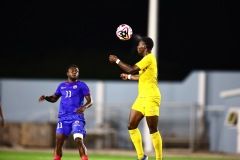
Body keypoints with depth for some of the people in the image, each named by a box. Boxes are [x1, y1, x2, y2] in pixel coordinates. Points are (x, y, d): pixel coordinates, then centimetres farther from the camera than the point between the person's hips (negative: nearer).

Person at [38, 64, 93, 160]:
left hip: (77, 117, -4)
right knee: (58, 141, -3)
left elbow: (90, 101, -1)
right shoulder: (62, 86, 17)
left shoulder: (81, 85, 3)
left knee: (79, 140, -17)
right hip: (63, 118, 4)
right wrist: (45, 98, 8)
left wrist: (84, 107, -23)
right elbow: (54, 98, 29)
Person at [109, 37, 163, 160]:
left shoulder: (149, 58, -13)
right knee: (131, 126, 6)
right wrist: (129, 77, 38)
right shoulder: (146, 59, 17)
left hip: (151, 97, -10)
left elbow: (132, 69, -19)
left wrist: (117, 60, -10)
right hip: (142, 97, 10)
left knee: (153, 130, -8)